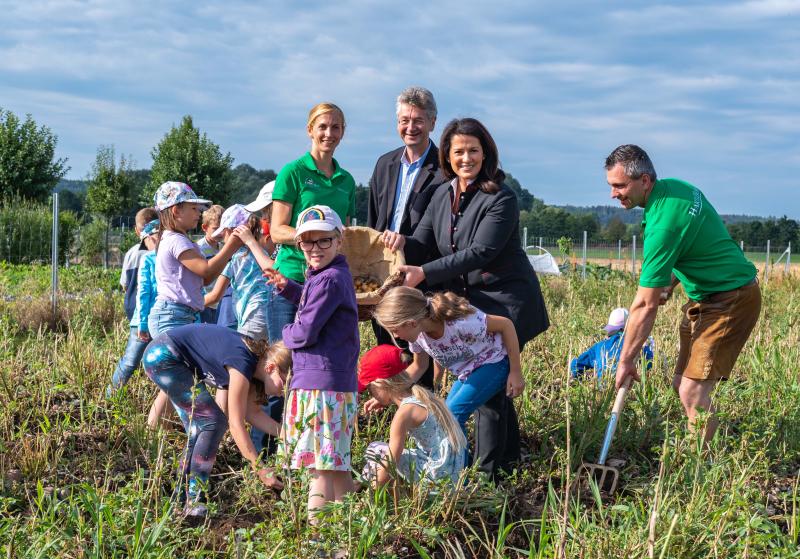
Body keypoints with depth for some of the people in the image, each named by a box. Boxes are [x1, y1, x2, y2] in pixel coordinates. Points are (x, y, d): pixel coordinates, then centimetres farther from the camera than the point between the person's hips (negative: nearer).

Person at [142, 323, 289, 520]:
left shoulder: (253, 360, 2)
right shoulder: (242, 363, -25)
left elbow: (253, 413, 6)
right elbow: (236, 423, -24)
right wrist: (260, 470, -24)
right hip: (162, 356, -10)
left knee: (199, 430, 10)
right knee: (212, 422, -11)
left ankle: (182, 495, 15)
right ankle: (194, 502, -11)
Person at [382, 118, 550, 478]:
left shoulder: (501, 199, -15)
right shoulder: (442, 195, 7)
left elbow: (480, 252, -23)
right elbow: (426, 241, 9)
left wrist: (425, 273, -27)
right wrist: (403, 240, -15)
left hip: (505, 302, -7)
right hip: (466, 300, 7)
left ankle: (487, 469, -3)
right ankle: (509, 455, 28)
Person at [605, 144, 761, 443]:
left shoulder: (663, 223, -28)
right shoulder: (673, 186, 0)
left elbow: (646, 305, -23)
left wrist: (626, 360, -15)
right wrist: (669, 284, 6)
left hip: (730, 302, -10)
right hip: (705, 296, 10)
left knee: (692, 391, -16)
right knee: (681, 383, 10)